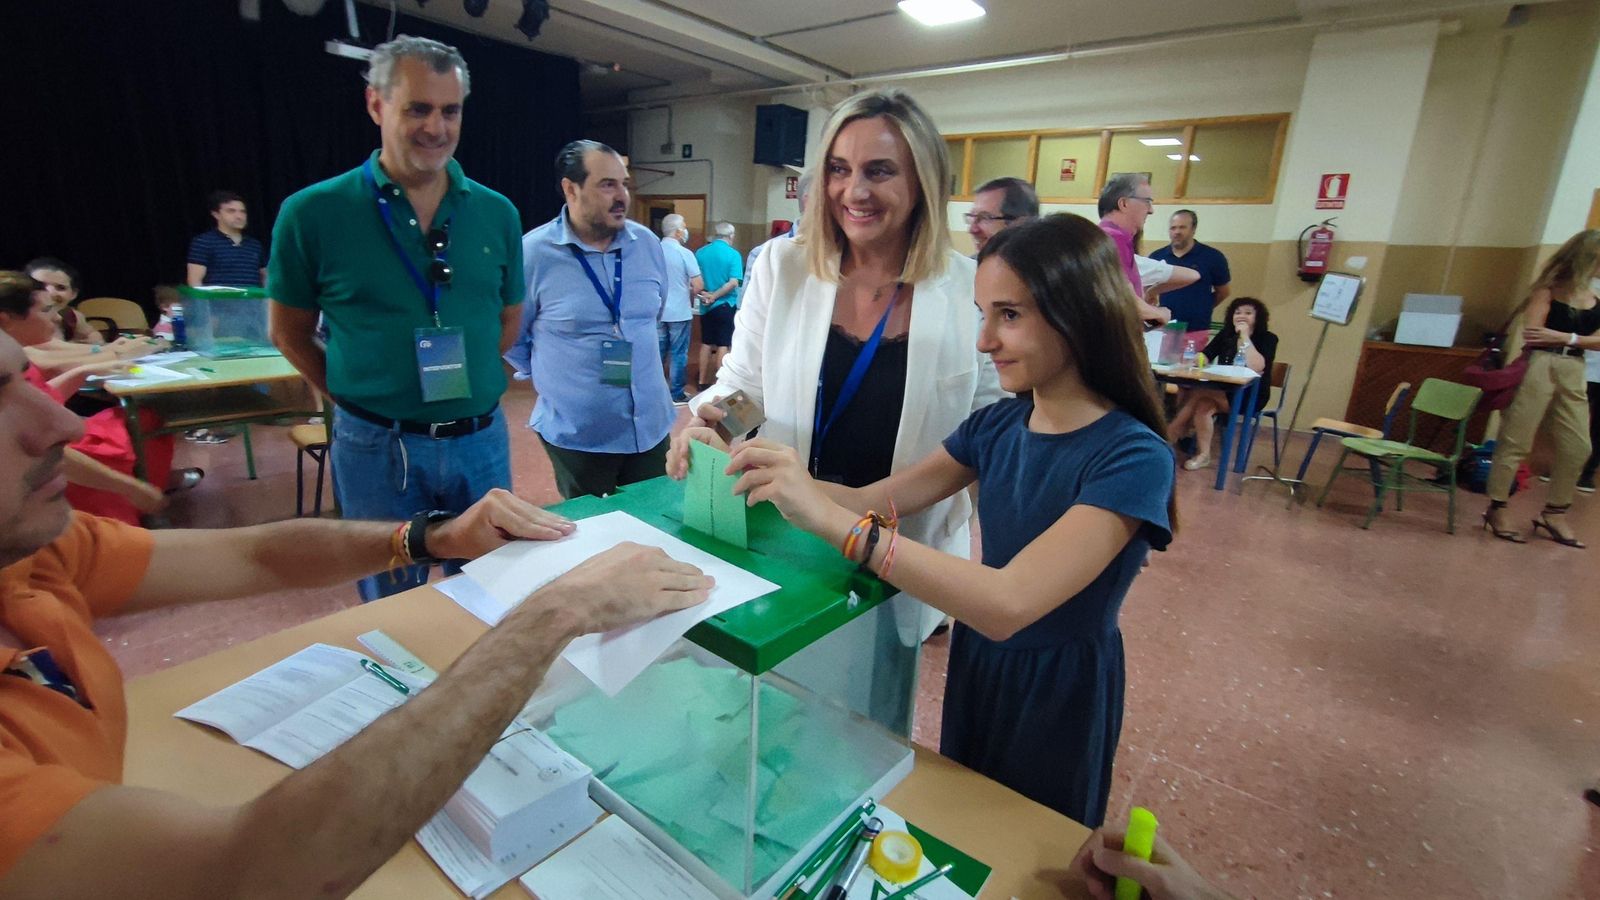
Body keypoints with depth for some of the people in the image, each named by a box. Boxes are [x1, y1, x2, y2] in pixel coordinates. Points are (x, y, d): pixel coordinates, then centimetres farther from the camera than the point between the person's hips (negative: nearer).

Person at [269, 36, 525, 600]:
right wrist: (358, 398, 0)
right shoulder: (313, 213, -6)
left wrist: (468, 386, 4)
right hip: (377, 448, -2)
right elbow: (289, 333, 5)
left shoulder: (496, 213, 1)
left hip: (482, 441, 2)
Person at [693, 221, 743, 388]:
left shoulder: (700, 252, 5)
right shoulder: (733, 254, -9)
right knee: (723, 345, 2)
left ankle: (702, 381, 17)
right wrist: (714, 296, -14)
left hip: (706, 306, 5)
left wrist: (704, 294, -6)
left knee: (706, 343, 12)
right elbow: (733, 282, -17)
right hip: (725, 305, -4)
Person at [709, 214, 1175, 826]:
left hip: (1059, 691, -5)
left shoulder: (1134, 458, -27)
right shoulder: (997, 425, -8)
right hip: (975, 662, 5)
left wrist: (830, 517, -45)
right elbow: (872, 500, -10)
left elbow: (1008, 603, -39)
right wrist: (754, 471, -24)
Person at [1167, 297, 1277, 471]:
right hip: (1221, 391, 5)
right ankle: (1203, 455, -21)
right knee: (1201, 405, -32)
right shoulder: (1226, 334, 10)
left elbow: (1256, 368, -24)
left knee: (1198, 391, -30)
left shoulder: (1267, 339, -5)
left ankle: (1173, 432, -16)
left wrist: (1245, 337, -19)